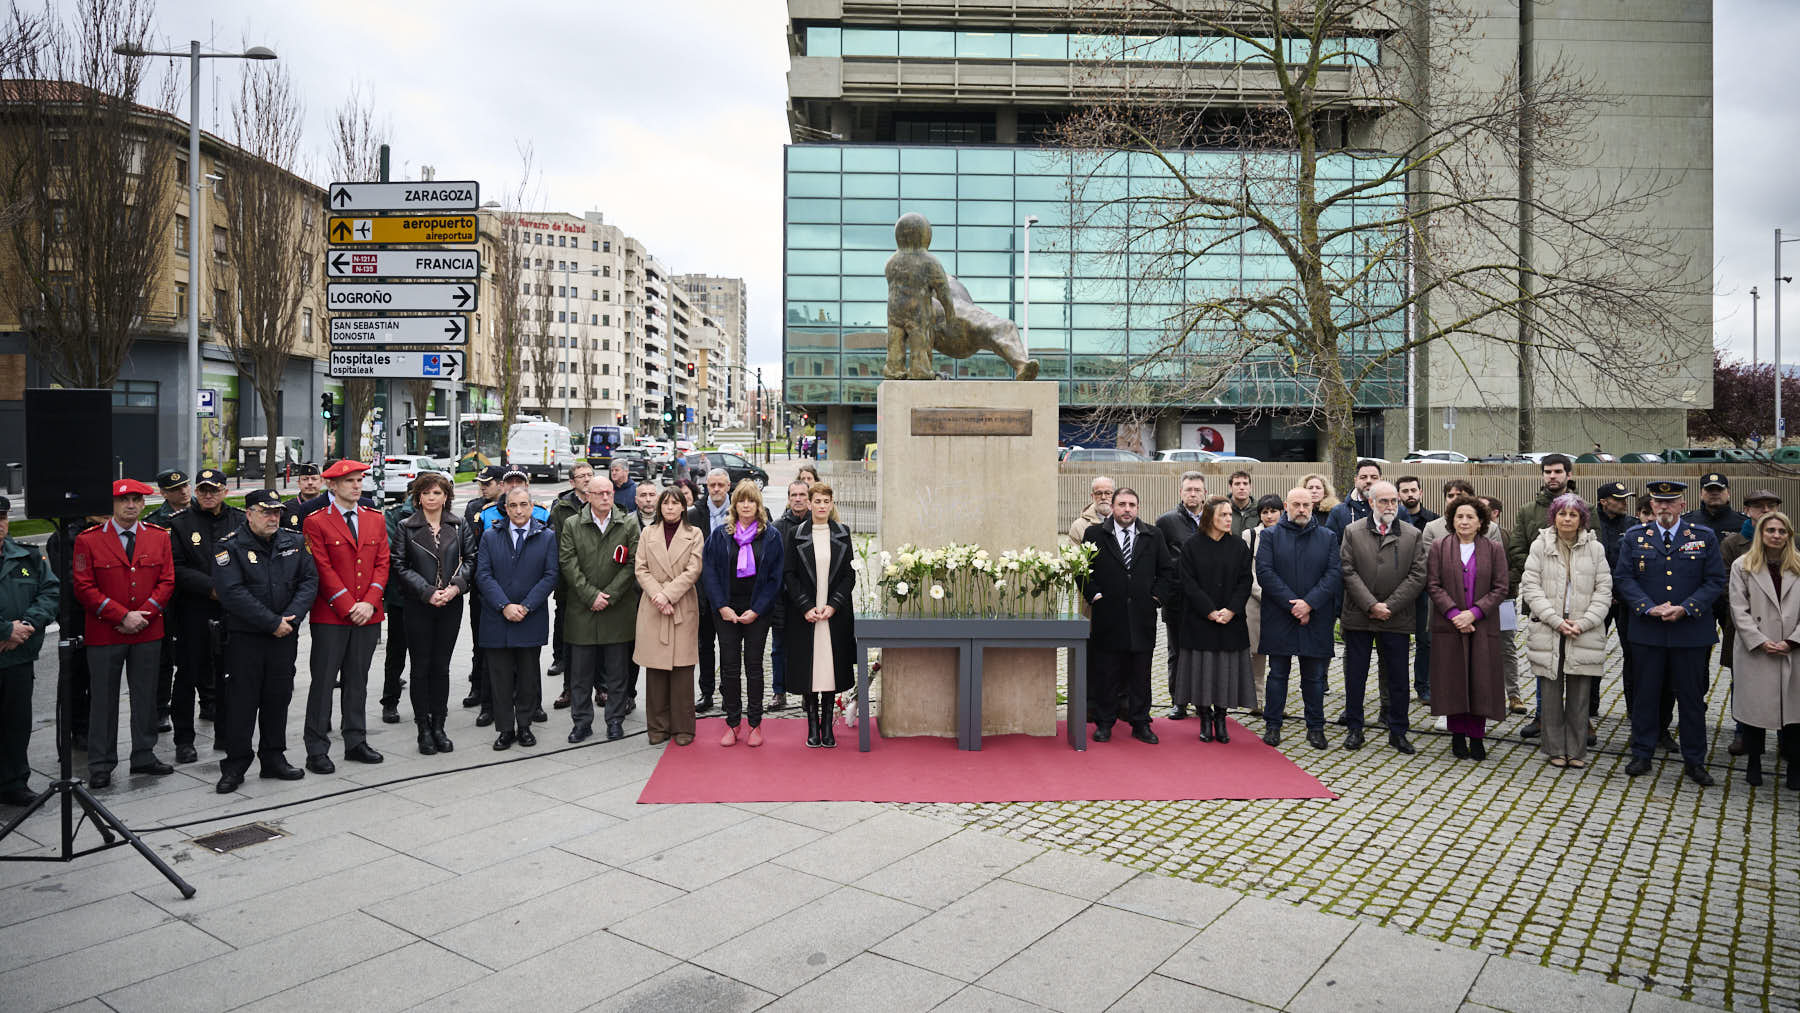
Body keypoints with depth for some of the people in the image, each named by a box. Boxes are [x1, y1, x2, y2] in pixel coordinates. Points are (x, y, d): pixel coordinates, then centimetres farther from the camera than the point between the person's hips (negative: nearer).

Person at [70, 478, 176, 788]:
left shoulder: (160, 537, 6)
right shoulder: (87, 541, -2)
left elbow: (167, 581, 3)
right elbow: (84, 588, -6)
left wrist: (143, 615, -10)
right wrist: (122, 616, -13)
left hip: (148, 633, 2)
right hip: (104, 634, -2)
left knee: (146, 695, 10)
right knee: (103, 698, 4)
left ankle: (144, 756, 22)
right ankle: (100, 764, 15)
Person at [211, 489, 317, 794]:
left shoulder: (294, 542, 6)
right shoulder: (229, 546, -8)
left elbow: (309, 580, 3)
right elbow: (233, 593, -16)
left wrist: (291, 618, -11)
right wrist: (272, 623, -17)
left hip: (285, 635, 4)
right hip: (244, 637, -4)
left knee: (279, 697, 11)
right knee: (241, 700, 0)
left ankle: (274, 758, 23)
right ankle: (235, 765, 11)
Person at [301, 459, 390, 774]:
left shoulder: (376, 519, 11)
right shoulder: (315, 522, -3)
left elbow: (382, 563, 6)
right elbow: (323, 570, -9)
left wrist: (369, 603, -7)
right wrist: (348, 606, -14)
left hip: (368, 616, 4)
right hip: (330, 617, -4)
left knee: (358, 680, 12)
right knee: (323, 682, 1)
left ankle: (356, 742, 22)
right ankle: (317, 750, 7)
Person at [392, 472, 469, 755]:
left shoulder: (458, 525, 6)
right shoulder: (406, 527, 0)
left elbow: (469, 560, 7)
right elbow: (400, 566, -3)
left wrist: (456, 585, -10)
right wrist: (428, 592, -12)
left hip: (451, 605, 2)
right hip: (418, 605, -2)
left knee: (441, 667, 7)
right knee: (421, 667, 3)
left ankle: (439, 725, 15)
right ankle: (424, 729, 11)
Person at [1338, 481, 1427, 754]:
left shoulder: (1413, 535, 2)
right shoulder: (1352, 531, 1)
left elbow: (1417, 576, -4)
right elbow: (1348, 571, -5)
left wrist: (1389, 605, -12)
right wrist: (1371, 605, -13)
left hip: (1396, 618, 0)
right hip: (1358, 616, 0)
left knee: (1397, 678, 6)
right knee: (1355, 675, 7)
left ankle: (1398, 732, 18)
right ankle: (1355, 729, 19)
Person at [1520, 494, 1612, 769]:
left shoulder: (1595, 548, 4)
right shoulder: (1540, 546, 1)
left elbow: (1603, 591, 2)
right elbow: (1531, 587, -3)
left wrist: (1583, 623, -10)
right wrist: (1556, 620, -12)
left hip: (1584, 633, 1)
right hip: (1547, 632, 0)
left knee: (1580, 696, 5)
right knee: (1550, 694, 5)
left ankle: (1576, 751, 17)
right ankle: (1555, 749, 16)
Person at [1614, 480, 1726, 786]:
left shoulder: (1704, 537, 2)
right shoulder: (1635, 537, 3)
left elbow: (1715, 581, 0)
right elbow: (1623, 578, 0)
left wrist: (1685, 609, -14)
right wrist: (1649, 608, -13)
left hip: (1691, 632, 0)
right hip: (1647, 631, 0)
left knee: (1692, 697, 8)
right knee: (1645, 695, 7)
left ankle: (1694, 761, 19)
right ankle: (1641, 755, 18)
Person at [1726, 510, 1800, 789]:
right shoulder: (1743, 566, 2)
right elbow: (1739, 611, -2)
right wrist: (1762, 642, -11)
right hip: (1755, 651, -1)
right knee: (1754, 707, 6)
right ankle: (1753, 764, 18)